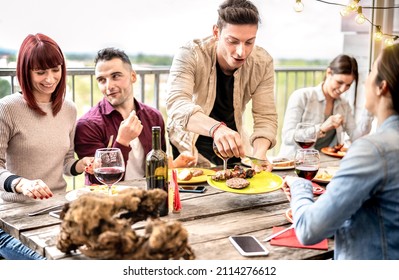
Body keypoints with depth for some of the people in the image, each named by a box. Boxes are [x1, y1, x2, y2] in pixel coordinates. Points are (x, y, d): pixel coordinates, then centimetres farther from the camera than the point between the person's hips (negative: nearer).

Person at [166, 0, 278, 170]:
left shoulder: (263, 63, -16)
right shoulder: (190, 55, -26)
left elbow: (265, 116, -16)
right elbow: (176, 105, -41)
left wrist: (260, 154, -37)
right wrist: (216, 128, -60)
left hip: (233, 145, 3)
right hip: (191, 144, -3)